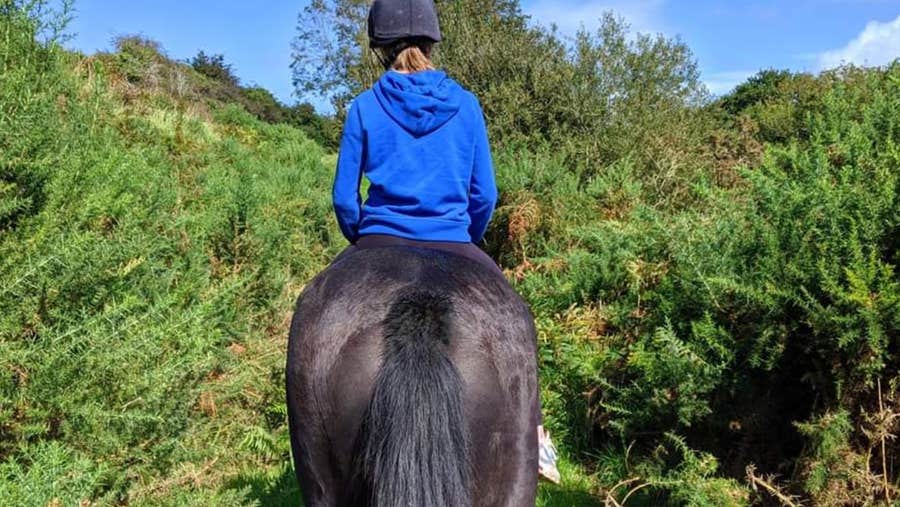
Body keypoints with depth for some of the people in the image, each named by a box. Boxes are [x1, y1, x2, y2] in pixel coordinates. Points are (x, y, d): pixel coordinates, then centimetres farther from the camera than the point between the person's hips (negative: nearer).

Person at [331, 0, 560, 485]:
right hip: (451, 248, 0)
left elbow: (344, 198, -1)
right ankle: (530, 431, 14)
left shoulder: (364, 107, -1)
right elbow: (484, 195, 1)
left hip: (378, 244, 0)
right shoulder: (465, 105, 1)